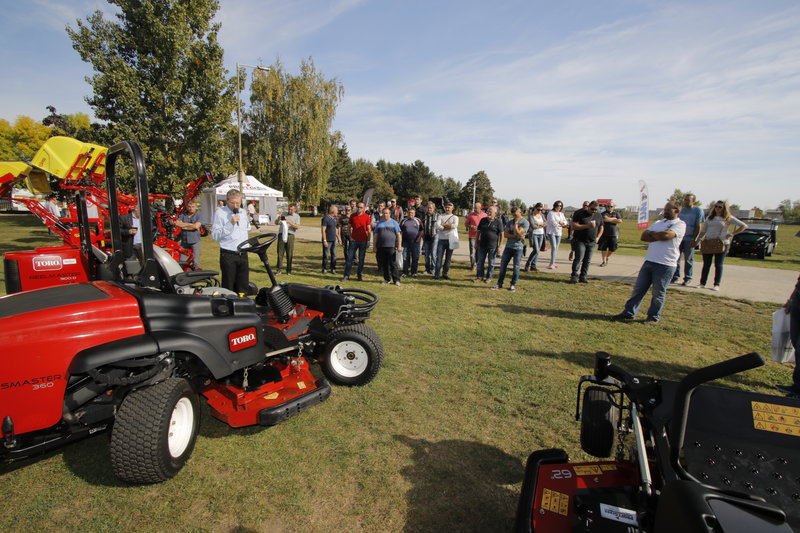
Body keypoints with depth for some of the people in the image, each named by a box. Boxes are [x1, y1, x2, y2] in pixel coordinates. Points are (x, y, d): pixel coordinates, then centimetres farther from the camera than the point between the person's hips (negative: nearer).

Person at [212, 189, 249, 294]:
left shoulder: (243, 213, 12)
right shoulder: (220, 212, -6)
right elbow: (215, 235, -14)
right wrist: (230, 224, -21)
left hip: (243, 254, 6)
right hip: (228, 255, -5)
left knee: (243, 287, 9)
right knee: (228, 288, -2)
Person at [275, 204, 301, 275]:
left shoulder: (297, 216, 8)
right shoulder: (284, 214, 14)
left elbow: (297, 226, -6)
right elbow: (277, 223, 13)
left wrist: (289, 222, -19)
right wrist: (278, 219, -8)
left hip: (290, 235, -1)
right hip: (282, 234, 1)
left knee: (289, 254, 1)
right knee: (280, 252, -1)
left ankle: (289, 269, 10)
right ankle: (278, 269, 2)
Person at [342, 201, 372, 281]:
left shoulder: (366, 217, -2)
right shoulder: (352, 216, 4)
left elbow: (369, 229, 0)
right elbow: (349, 227, 13)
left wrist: (368, 240, -4)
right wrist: (350, 237, 2)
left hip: (363, 241, -2)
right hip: (354, 240, 2)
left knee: (361, 259, 6)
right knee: (350, 258, 1)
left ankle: (360, 275, 16)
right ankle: (346, 275, 7)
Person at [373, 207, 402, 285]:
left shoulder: (394, 222, 7)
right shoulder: (379, 223, 14)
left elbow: (398, 235, 4)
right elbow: (376, 235, 15)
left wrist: (399, 246, -3)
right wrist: (374, 246, 9)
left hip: (391, 246, -3)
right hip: (381, 247, 3)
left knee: (393, 264, -4)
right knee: (384, 264, 7)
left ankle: (396, 279, 2)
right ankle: (387, 279, 18)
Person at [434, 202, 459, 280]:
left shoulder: (455, 217, 9)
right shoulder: (440, 216, 9)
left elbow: (455, 225, -13)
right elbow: (437, 226, -9)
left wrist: (443, 225, -10)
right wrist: (449, 226, -13)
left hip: (450, 240, 1)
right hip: (441, 239, -1)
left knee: (448, 258, 5)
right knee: (439, 257, -5)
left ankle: (445, 273, 13)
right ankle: (436, 274, -2)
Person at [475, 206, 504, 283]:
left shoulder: (498, 222, -5)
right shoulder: (483, 220, 7)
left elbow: (501, 234, -4)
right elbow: (478, 231, 14)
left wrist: (499, 246, -8)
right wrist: (476, 242, 10)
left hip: (493, 246, -4)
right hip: (482, 245, 4)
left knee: (491, 263, 6)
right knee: (480, 261, 8)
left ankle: (489, 277, 18)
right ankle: (479, 276, 19)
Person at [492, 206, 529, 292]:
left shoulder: (525, 223, -4)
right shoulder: (510, 222, 12)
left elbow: (517, 233, -16)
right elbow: (505, 234, 0)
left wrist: (516, 223, -9)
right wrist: (516, 236, -12)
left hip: (518, 248, -4)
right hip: (508, 246, 4)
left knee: (516, 267, 1)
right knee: (503, 265, 4)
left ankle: (513, 285, 15)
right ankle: (499, 284, 15)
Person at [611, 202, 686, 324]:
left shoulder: (680, 224, -3)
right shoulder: (659, 223, 18)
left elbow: (666, 235, -20)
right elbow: (643, 236, 7)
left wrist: (652, 234, -2)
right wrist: (658, 236, -8)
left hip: (665, 264, -6)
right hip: (649, 261, 6)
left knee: (658, 293, 4)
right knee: (638, 288, 8)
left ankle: (653, 317, 18)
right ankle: (629, 313, 15)